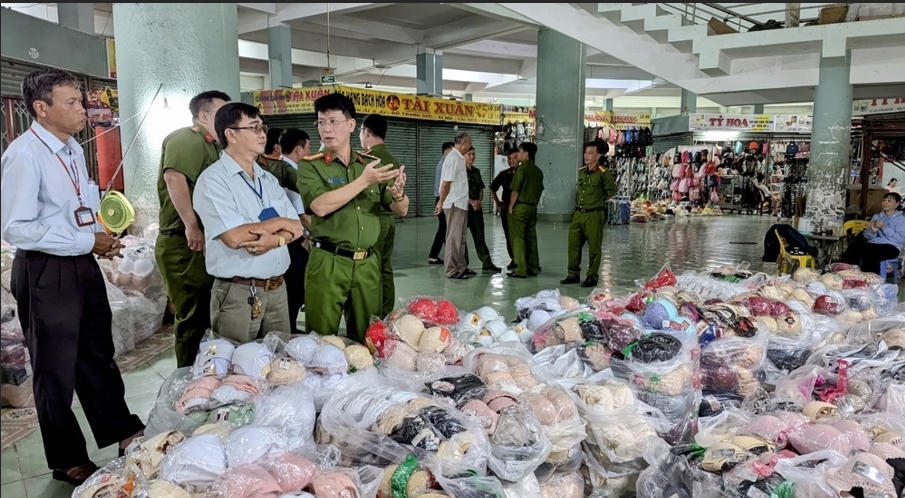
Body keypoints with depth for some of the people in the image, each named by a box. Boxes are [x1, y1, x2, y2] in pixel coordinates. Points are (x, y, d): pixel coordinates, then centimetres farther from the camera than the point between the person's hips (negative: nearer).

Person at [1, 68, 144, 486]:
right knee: (57, 371, 9)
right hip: (46, 273, -8)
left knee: (98, 356, 20)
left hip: (83, 264, 8)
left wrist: (102, 236, 1)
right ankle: (69, 462, 27)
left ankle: (124, 434, 37)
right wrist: (88, 241, -21)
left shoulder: (73, 149, 7)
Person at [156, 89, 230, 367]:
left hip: (203, 246, 10)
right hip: (185, 247, -10)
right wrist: (191, 226, -32)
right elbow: (174, 177, -31)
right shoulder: (187, 139, -12)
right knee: (192, 319, -3)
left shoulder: (210, 145, 21)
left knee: (203, 317, 17)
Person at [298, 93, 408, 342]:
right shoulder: (310, 165, 0)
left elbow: (401, 210, 11)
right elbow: (320, 206, -18)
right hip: (328, 263, -3)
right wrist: (363, 181, -17)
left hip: (368, 263, 4)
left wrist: (398, 195, -12)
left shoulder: (371, 164, 10)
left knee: (366, 338, 13)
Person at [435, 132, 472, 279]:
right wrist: (441, 202, -14)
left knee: (460, 238, 15)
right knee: (454, 238, -3)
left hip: (461, 204, 10)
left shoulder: (459, 158, 14)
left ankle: (461, 267, 24)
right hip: (454, 204, -10)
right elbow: (446, 184, -17)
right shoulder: (453, 158, -16)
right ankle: (452, 270, 3)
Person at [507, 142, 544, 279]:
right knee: (531, 238, 11)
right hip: (533, 207, 7)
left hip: (520, 207, -7)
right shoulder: (538, 171, 10)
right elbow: (540, 190, 15)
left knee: (518, 238, -3)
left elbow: (515, 191, -14)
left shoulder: (521, 169, -12)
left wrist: (511, 206, -6)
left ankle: (521, 270, -4)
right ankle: (533, 268, 16)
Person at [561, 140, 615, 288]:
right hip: (578, 214, 6)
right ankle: (573, 274, 17)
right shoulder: (581, 171, 11)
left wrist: (599, 202, 3)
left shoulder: (603, 173, -8)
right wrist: (579, 203, 14)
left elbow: (611, 191, 0)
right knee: (573, 244, 7)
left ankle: (592, 277, 10)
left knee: (594, 247, 2)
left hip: (594, 215, -6)